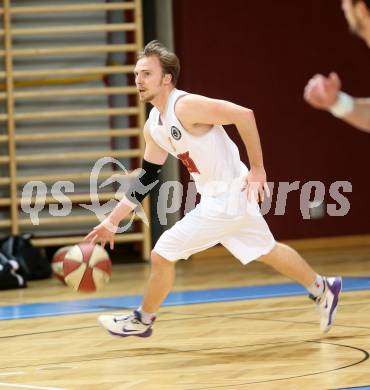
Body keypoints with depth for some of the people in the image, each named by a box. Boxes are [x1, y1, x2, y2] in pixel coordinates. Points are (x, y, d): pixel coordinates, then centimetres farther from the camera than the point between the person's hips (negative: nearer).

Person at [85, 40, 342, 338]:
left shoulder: (185, 106, -21)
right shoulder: (154, 125, 6)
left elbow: (244, 115, -27)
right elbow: (146, 178, 13)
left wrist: (257, 169, -22)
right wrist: (112, 222, 10)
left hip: (228, 198, -9)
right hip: (216, 198, 9)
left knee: (162, 254, -5)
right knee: (267, 252, 25)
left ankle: (142, 321, 15)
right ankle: (322, 289, 42)